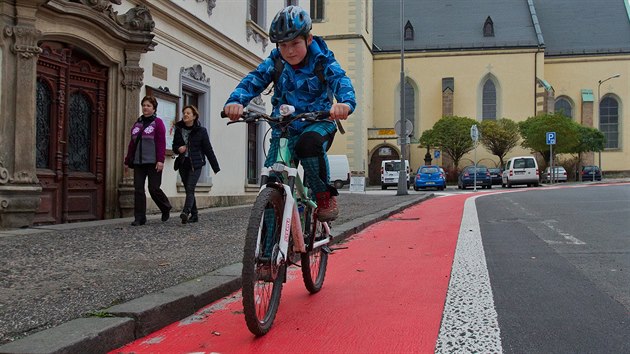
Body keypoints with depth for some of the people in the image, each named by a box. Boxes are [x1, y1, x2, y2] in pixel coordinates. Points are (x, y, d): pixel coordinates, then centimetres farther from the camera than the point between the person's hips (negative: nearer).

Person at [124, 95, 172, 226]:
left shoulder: (157, 122, -1)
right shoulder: (137, 123, 15)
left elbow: (161, 143, -9)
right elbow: (132, 143, 17)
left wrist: (160, 160, -17)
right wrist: (128, 160, 14)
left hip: (153, 163, -5)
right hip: (138, 162, 5)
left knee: (154, 189, -2)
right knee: (138, 189, 1)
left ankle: (166, 208, 23)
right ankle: (139, 218, 5)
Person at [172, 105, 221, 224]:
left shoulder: (201, 131, -3)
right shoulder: (179, 129, 6)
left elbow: (208, 150, -1)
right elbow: (174, 146, 16)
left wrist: (216, 168, -2)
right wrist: (178, 149, -10)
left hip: (196, 164, -4)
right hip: (183, 164, 4)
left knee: (190, 189, -17)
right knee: (188, 190, 6)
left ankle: (185, 212, -29)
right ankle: (194, 215, 13)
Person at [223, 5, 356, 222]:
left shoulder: (323, 61, -11)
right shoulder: (274, 63, -4)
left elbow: (341, 82, -27)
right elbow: (252, 81, -17)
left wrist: (345, 103, -52)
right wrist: (236, 101, -40)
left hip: (318, 122, -3)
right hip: (285, 126, 3)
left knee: (309, 143, -38)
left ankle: (325, 195, -16)